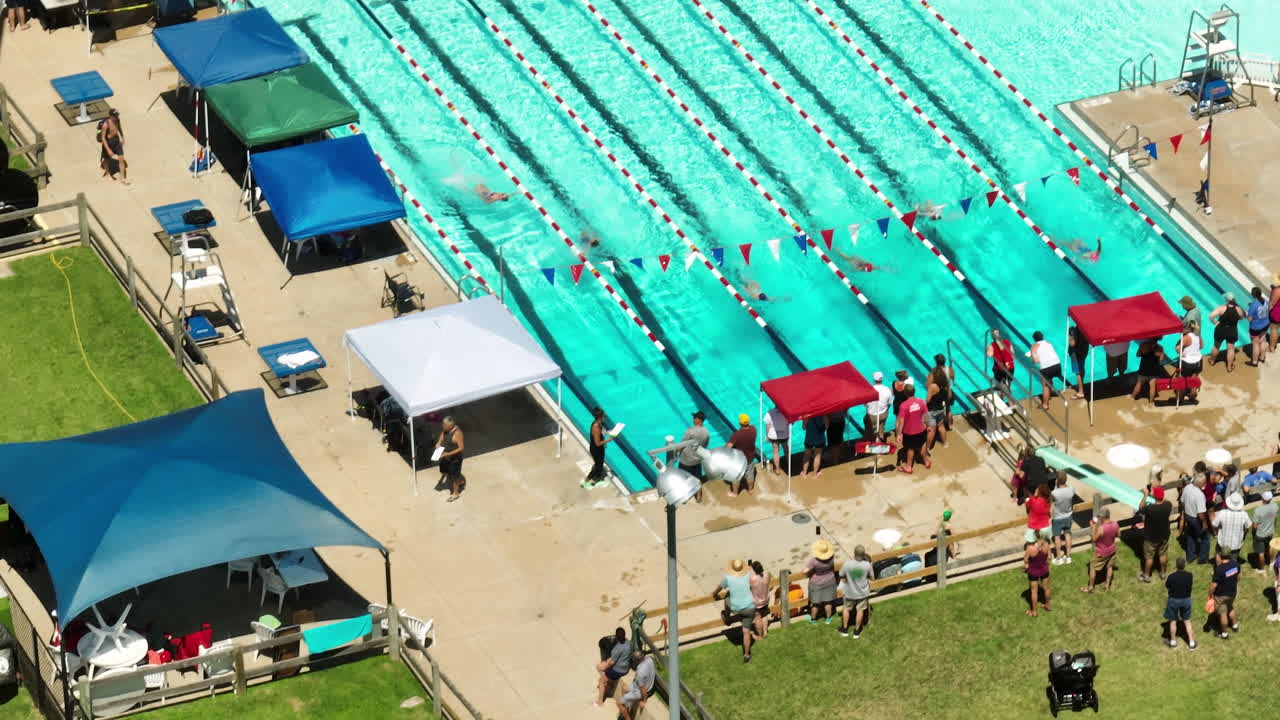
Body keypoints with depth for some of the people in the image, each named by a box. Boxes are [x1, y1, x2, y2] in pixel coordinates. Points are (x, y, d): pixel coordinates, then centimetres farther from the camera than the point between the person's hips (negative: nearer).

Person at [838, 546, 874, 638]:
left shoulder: (847, 564, -27)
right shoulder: (867, 565, -25)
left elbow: (841, 575, -11)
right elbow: (872, 578, -9)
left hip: (850, 591, 0)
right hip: (863, 592, 0)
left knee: (846, 609, 24)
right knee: (860, 610, 20)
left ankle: (845, 629, 37)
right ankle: (856, 632, 33)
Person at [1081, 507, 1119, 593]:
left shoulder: (1101, 528, -34)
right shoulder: (1115, 524, -17)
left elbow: (1094, 539, -21)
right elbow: (1118, 535, 0)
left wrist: (1093, 527, -13)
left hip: (1101, 553, -5)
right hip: (1111, 550, 5)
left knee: (1093, 568, 15)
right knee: (1109, 567, 26)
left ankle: (1090, 587, 28)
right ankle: (1107, 585, 39)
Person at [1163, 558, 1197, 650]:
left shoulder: (1171, 577, -26)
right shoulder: (1190, 576, -20)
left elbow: (1166, 586, -9)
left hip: (1174, 600, -2)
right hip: (1186, 600, 2)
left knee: (1173, 621, 17)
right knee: (1187, 621, 20)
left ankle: (1173, 641, 33)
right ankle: (1191, 642, 26)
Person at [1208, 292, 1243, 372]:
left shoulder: (1221, 308, -22)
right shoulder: (1238, 309, -14)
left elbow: (1211, 316, -30)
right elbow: (1242, 318, 6)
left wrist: (1215, 322, -13)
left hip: (1220, 330, -1)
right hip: (1232, 332, 1)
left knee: (1216, 346, 22)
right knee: (1231, 348, 17)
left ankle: (1212, 360, 44)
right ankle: (1229, 366, 26)